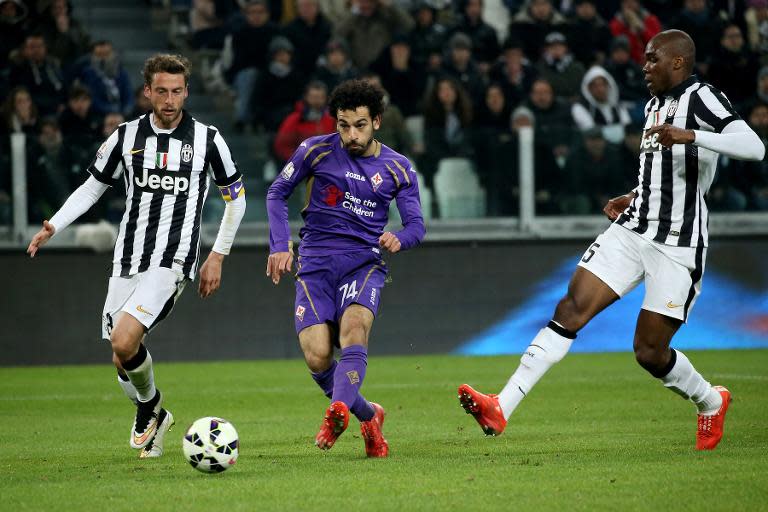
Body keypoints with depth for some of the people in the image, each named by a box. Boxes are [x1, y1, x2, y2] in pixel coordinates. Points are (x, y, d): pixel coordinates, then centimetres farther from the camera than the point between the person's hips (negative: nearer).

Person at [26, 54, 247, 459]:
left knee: (124, 342, -23)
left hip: (173, 261, -4)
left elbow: (235, 198, 11)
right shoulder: (126, 136, 6)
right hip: (127, 261, 4)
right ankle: (152, 415, 29)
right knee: (122, 360, 1)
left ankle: (149, 408, 4)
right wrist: (54, 225, 1)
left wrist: (217, 257, 8)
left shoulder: (207, 139, 0)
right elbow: (93, 186, 16)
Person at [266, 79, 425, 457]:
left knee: (354, 327, -32)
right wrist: (280, 246, -3)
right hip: (316, 265, 0)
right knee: (317, 356, -14)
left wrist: (398, 239, -19)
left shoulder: (397, 169, 4)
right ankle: (367, 415, 10)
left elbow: (416, 224, 5)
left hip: (364, 262, 0)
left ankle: (338, 411, -49)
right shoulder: (316, 151, 1)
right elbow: (277, 193, 9)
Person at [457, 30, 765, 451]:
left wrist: (690, 135, -35)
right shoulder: (655, 104, 16)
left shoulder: (700, 98, -11)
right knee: (570, 309, -8)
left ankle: (710, 402, 28)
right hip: (633, 230, 7)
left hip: (678, 246, -7)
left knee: (650, 352, -3)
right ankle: (501, 408, -15)